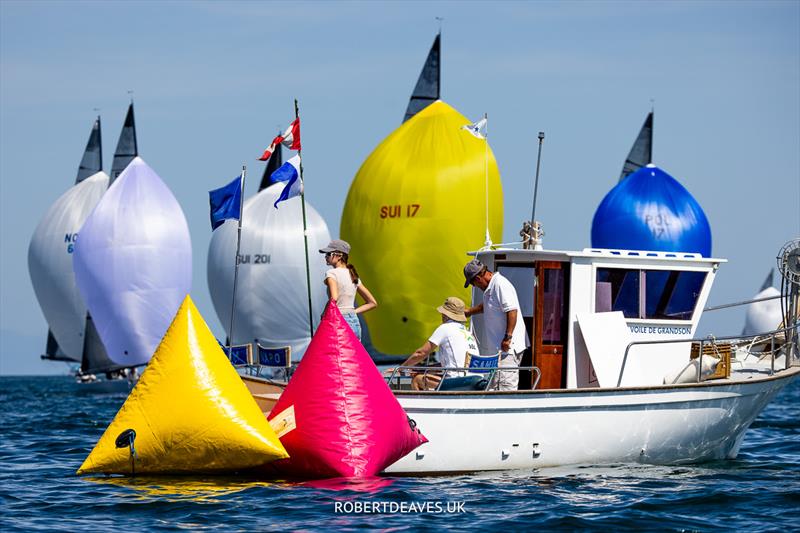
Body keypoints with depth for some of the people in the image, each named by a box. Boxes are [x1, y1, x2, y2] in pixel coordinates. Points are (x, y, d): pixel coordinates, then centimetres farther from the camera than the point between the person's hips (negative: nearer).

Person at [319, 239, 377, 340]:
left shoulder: (332, 274, -7)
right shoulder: (353, 275, 16)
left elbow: (333, 299, -25)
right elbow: (372, 303, 18)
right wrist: (353, 312, 14)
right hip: (355, 322, 8)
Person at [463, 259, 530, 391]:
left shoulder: (501, 285, -16)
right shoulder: (491, 287, 16)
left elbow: (512, 311, -24)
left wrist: (508, 337, -25)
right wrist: (468, 312, 45)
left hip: (509, 347, -11)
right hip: (499, 348, 11)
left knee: (506, 385, -14)